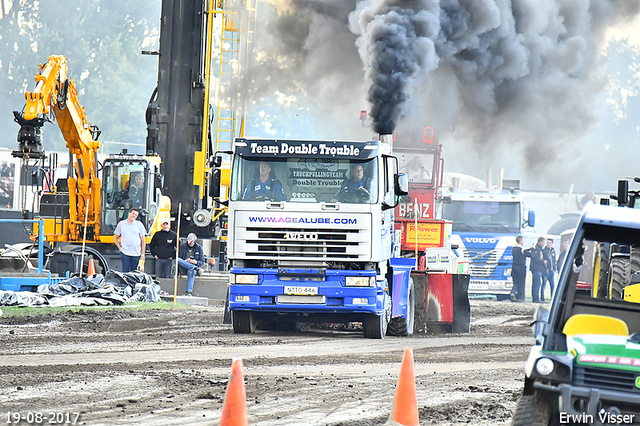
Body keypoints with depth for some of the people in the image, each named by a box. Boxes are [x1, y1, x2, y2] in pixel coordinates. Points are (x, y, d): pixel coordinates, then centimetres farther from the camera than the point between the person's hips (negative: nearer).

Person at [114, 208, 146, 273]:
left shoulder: (139, 224, 9)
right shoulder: (121, 224, 9)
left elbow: (143, 240, 8)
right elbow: (116, 238, 17)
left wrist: (143, 254, 2)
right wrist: (120, 248, 3)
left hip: (136, 253, 0)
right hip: (125, 253, 0)